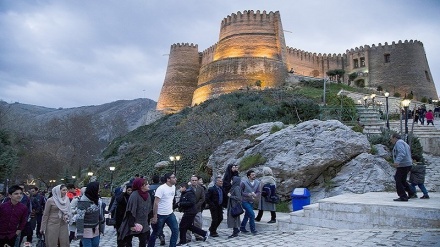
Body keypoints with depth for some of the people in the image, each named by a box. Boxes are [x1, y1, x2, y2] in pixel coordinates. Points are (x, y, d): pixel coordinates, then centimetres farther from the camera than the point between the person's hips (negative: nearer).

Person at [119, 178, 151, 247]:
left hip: (144, 225, 6)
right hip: (134, 225, -6)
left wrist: (148, 222, 11)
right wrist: (132, 225, -21)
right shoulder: (134, 195, -19)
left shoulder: (147, 195, 2)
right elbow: (130, 211, -21)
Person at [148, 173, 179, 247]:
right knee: (156, 233, 8)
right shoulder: (161, 188, -20)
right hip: (160, 215, -6)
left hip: (170, 214, 7)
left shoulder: (173, 187, 3)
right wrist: (154, 216, -19)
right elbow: (156, 203, -20)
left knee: (175, 230, 0)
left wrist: (171, 209, 16)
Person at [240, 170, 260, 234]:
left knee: (247, 215, 16)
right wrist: (248, 194, -21)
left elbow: (258, 192, 6)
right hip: (245, 201, -6)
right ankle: (253, 229, 0)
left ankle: (242, 228, 33)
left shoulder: (257, 183, -2)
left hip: (251, 202, 6)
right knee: (252, 214, -13)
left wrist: (255, 195, -16)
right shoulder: (244, 183, -16)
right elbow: (240, 192, -12)